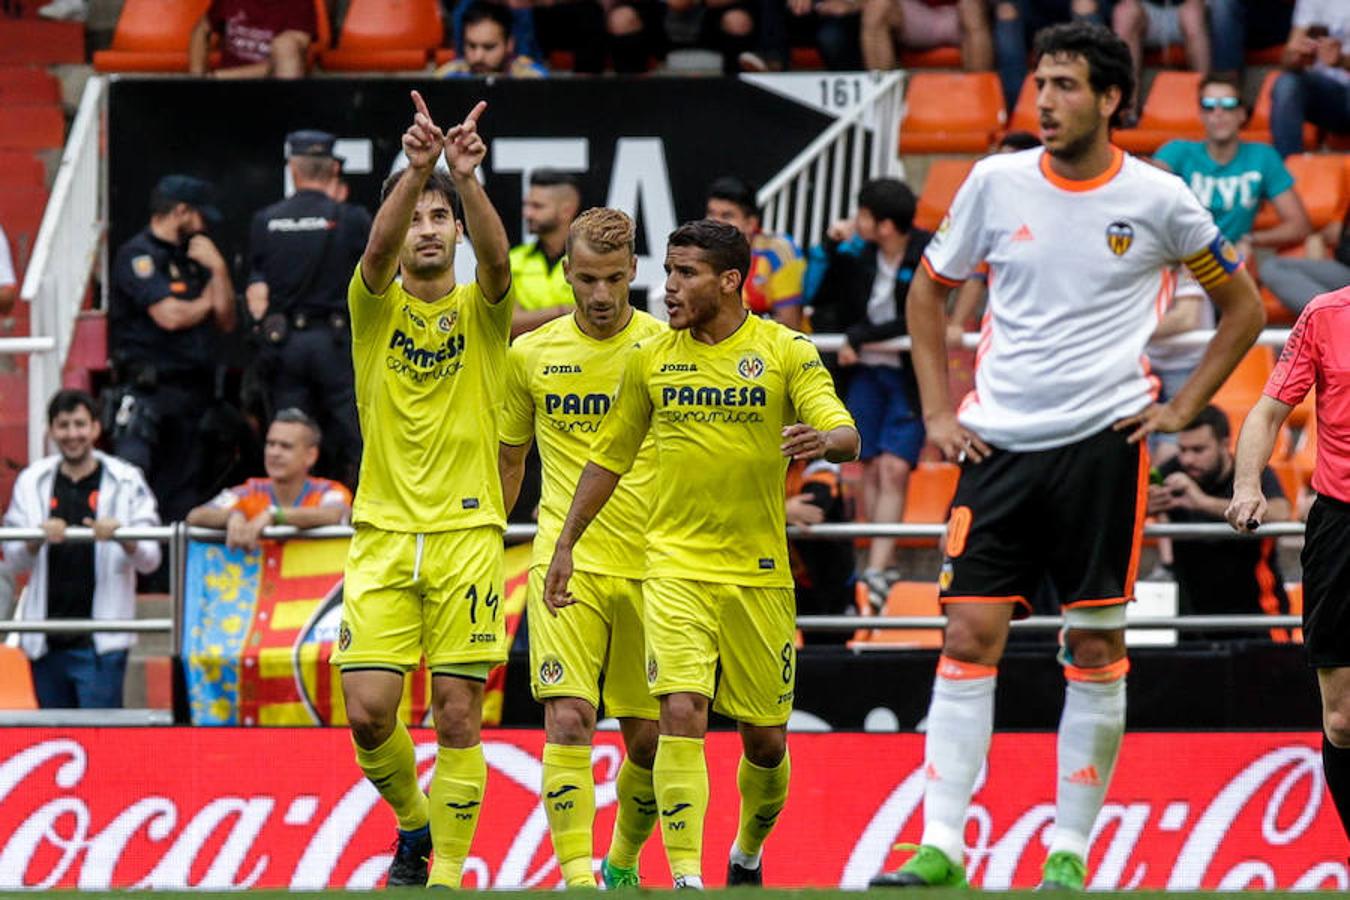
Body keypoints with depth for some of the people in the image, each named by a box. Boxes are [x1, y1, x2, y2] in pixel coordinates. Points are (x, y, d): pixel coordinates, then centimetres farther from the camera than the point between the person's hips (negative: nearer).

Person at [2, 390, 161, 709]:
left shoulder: (126, 482, 1)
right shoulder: (32, 483, 9)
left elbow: (149, 560, -1)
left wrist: (122, 538, -23)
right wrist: (37, 539, -16)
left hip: (101, 643, -3)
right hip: (47, 641, 3)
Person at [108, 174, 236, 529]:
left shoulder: (190, 259, 20)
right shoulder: (138, 256, -5)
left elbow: (225, 322, 17)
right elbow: (170, 315, -17)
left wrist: (217, 269, 5)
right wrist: (206, 303, 4)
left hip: (191, 389, 8)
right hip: (147, 389, -8)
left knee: (181, 501, 7)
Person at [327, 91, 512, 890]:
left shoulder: (481, 309, 5)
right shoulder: (378, 305, 6)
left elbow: (496, 257, -18)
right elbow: (380, 248, -16)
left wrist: (465, 177, -34)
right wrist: (417, 168, -34)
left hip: (467, 532, -1)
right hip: (383, 532, 1)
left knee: (458, 714, -4)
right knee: (369, 711, -7)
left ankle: (448, 868, 4)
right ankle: (414, 822, 20)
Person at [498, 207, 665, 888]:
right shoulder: (529, 355, 5)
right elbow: (508, 460, 18)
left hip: (650, 567, 0)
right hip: (566, 562, 0)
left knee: (648, 738, 4)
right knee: (568, 720, -16)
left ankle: (623, 863, 27)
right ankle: (577, 877, -19)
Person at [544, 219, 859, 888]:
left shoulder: (786, 353, -2)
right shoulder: (650, 360, 5)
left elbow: (847, 437, -11)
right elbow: (609, 456, 16)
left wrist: (825, 440, -35)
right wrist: (566, 544, 14)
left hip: (759, 574, 0)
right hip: (675, 566, 0)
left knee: (765, 738, 8)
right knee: (682, 714, -18)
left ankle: (748, 854, 35)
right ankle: (686, 879, -21)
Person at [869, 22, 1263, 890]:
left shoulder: (1157, 199, -2)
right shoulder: (997, 183, 3)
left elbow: (1243, 306, 10)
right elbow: (928, 292, 17)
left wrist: (1181, 409, 3)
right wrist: (938, 411, 8)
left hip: (1103, 440, -2)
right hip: (1000, 443, 2)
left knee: (1096, 645, 1)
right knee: (971, 634, -5)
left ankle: (1070, 851, 9)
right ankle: (941, 849, -7)